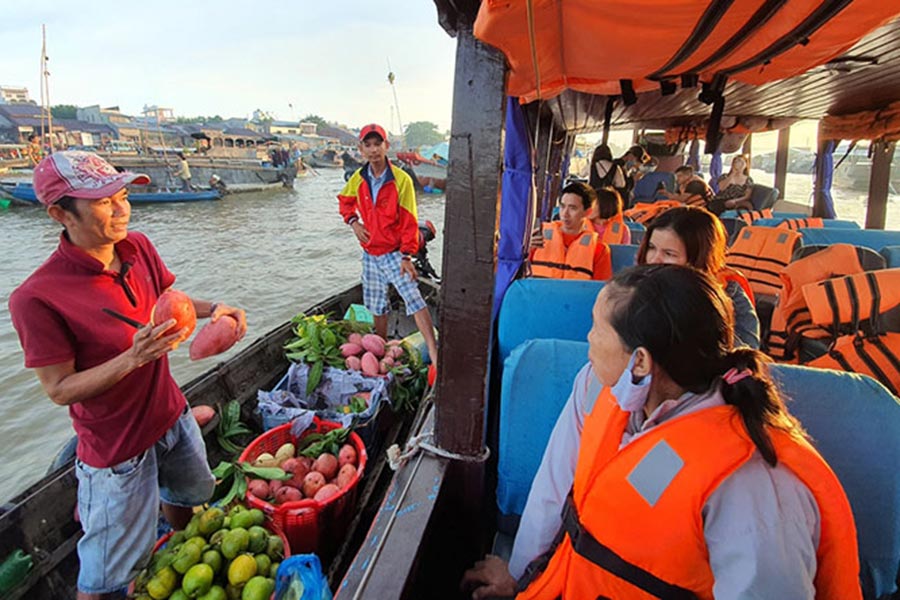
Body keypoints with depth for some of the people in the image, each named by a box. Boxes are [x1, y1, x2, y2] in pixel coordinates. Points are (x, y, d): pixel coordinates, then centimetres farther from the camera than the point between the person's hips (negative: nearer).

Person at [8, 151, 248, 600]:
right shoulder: (38, 298, -27)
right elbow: (60, 390, -20)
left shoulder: (138, 247, -8)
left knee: (184, 498, 32)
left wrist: (212, 308, -10)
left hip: (171, 414, 7)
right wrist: (134, 358, -34)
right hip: (117, 446, -7)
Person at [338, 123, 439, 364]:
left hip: (394, 253, -5)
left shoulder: (401, 179, -13)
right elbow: (345, 201, 21)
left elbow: (409, 221, -12)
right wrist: (353, 221, 1)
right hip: (370, 253, 5)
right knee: (377, 306, 16)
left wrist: (407, 255, -17)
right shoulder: (358, 178, 1)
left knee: (413, 298, -21)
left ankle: (434, 354, -22)